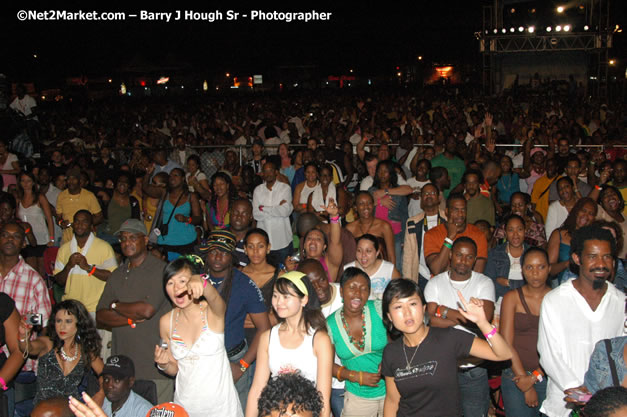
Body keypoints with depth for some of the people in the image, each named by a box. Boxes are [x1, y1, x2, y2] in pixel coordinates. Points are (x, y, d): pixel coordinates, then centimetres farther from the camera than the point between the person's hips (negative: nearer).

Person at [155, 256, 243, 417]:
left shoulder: (213, 311, -14)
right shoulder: (166, 322, -3)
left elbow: (215, 299, -41)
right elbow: (174, 370, 8)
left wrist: (201, 281, -61)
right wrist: (163, 364, -15)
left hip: (220, 403, -3)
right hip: (185, 403, 3)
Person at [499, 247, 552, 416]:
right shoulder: (512, 298, 0)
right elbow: (507, 345, -4)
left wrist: (536, 376, -12)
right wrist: (527, 387, -8)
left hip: (548, 377, 1)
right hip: (515, 377, -1)